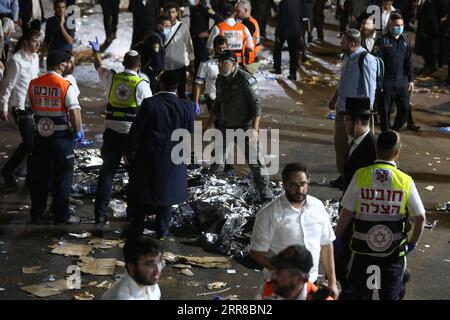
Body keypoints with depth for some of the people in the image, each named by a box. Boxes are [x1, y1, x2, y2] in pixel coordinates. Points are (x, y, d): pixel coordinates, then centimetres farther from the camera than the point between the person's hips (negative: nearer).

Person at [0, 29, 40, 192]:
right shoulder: (16, 60, -16)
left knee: (34, 142, 8)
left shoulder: (35, 57, 8)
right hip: (21, 107, -8)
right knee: (29, 143, -8)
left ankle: (31, 178, 18)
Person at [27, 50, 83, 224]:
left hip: (40, 135, 5)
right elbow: (74, 111, -18)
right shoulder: (65, 86, -15)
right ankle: (62, 215, 12)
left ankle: (36, 213, 22)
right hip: (61, 136, -5)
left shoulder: (33, 84, 1)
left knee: (39, 176, 15)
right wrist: (78, 130, -3)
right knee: (62, 176, 6)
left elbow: (28, 109, 9)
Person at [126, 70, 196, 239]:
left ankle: (136, 229, 21)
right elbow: (190, 131, 3)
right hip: (174, 158, 2)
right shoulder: (186, 107, -9)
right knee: (166, 191, 16)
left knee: (140, 193, 13)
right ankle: (162, 230, 22)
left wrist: (131, 151, 2)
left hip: (147, 156, -2)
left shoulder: (149, 104, -16)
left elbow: (136, 130, -11)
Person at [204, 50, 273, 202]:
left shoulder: (246, 80, -19)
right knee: (218, 156, 17)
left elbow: (256, 105, -20)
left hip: (245, 127, -7)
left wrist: (255, 129, -26)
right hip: (226, 126, 7)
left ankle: (266, 194, -6)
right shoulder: (220, 80, 4)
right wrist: (208, 124, 18)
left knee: (254, 160, -10)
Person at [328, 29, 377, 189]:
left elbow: (370, 86, -19)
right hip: (343, 108, 9)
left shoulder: (366, 60, -19)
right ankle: (343, 175, 30)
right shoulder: (347, 56, 9)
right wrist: (334, 98, 24)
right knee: (340, 140, 16)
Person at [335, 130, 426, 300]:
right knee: (390, 294, 16)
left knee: (360, 293, 16)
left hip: (363, 247, 0)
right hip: (394, 249, 0)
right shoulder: (405, 181, -11)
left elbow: (346, 213, -10)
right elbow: (420, 217, -6)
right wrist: (412, 243, 10)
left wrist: (336, 239, 4)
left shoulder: (360, 176, -12)